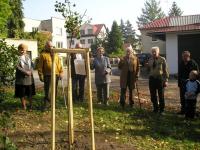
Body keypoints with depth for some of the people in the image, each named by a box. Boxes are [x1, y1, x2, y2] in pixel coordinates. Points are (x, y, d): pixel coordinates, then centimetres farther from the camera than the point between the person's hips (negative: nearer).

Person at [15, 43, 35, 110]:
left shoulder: (27, 57, 11)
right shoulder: (17, 58, -4)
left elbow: (32, 65, 10)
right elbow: (17, 67, -13)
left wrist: (30, 71, -9)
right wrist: (25, 72, -18)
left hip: (29, 77, 4)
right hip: (21, 78, -4)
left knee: (30, 92, 9)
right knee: (22, 93, 2)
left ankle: (31, 105, 21)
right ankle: (24, 106, 13)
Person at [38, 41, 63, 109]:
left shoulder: (55, 54, 16)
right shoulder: (43, 54, 0)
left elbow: (59, 64, 15)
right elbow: (40, 66, -3)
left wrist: (61, 72, 7)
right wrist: (41, 75, -8)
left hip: (56, 75, 4)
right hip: (47, 75, -4)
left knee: (55, 90, 10)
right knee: (47, 90, -2)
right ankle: (45, 103, 9)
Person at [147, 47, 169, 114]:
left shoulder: (162, 59, -3)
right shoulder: (150, 60, 9)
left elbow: (165, 70, -4)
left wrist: (166, 80, -9)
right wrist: (147, 66, -6)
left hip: (160, 78, -4)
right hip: (152, 78, 4)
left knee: (161, 96, 4)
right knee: (153, 96, 9)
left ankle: (161, 110, 19)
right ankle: (155, 109, 24)